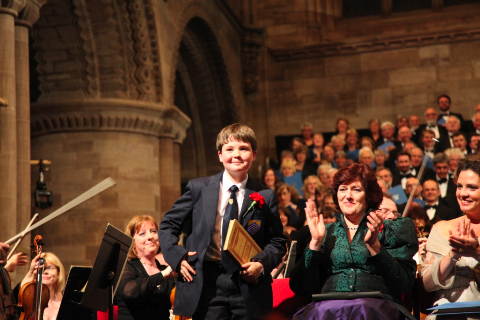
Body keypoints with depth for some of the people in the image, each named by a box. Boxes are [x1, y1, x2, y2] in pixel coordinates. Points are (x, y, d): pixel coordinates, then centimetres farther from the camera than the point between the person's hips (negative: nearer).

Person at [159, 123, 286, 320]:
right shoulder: (199, 188, 5)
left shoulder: (264, 198, 5)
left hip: (248, 287, 1)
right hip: (206, 286, 0)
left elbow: (277, 241, 10)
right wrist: (177, 257, -3)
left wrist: (262, 263, -8)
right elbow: (168, 225, 11)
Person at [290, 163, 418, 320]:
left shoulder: (390, 229, 14)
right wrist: (315, 241, 2)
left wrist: (374, 245, -8)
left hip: (374, 307, -2)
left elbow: (404, 285, 2)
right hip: (328, 305, 2)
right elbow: (303, 288, 10)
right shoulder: (325, 232, 20)